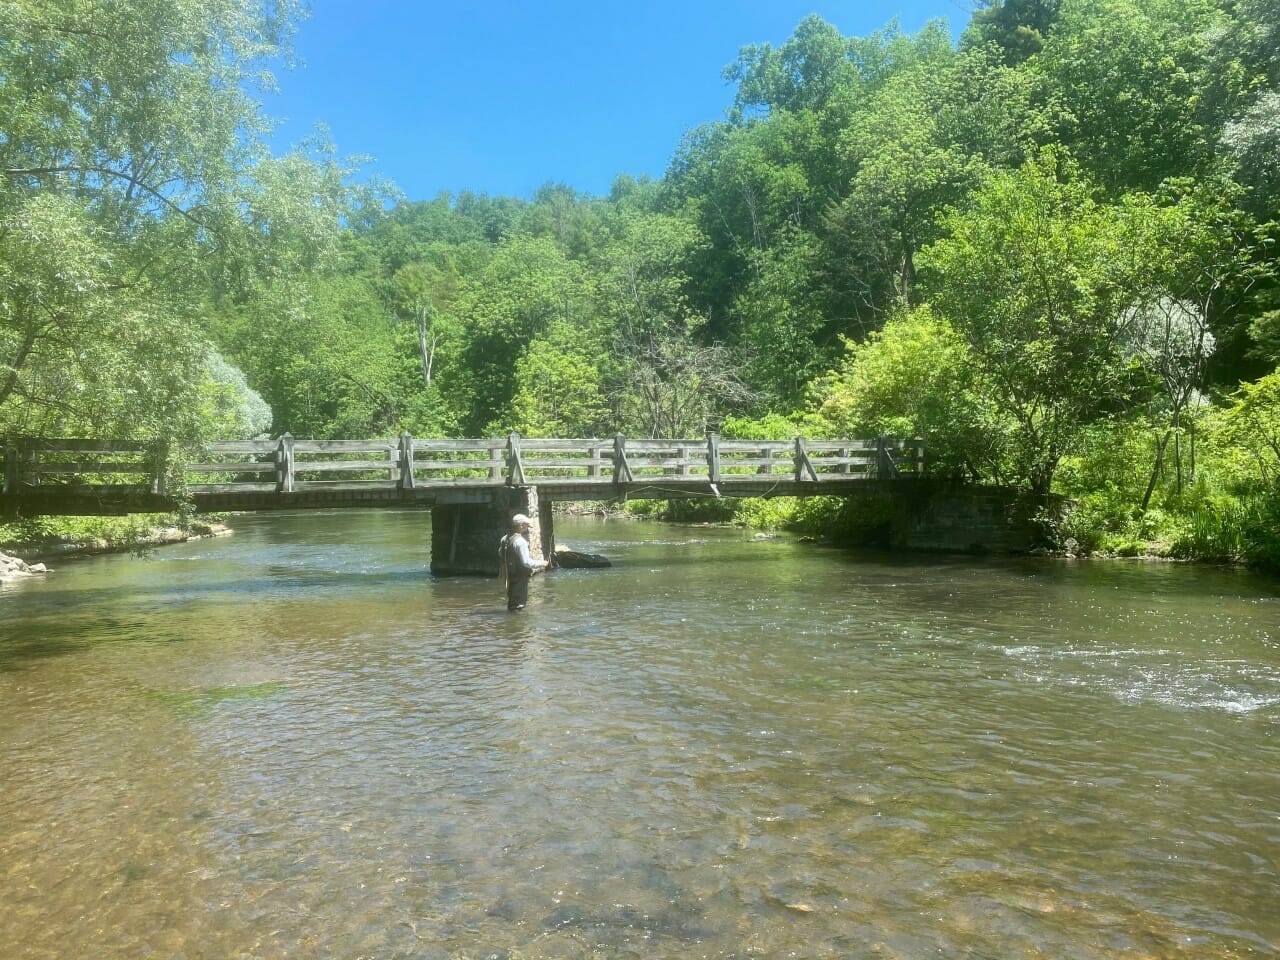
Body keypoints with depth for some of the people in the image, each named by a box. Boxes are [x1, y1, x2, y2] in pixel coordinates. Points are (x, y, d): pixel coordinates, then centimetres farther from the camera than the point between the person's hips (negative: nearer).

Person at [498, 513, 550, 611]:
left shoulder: (505, 539, 8)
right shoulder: (520, 541, -20)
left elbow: (500, 557, 13)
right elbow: (526, 562, -24)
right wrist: (541, 563, -10)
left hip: (509, 576, 9)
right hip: (519, 578, -9)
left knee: (512, 602, 20)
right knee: (518, 605, 0)